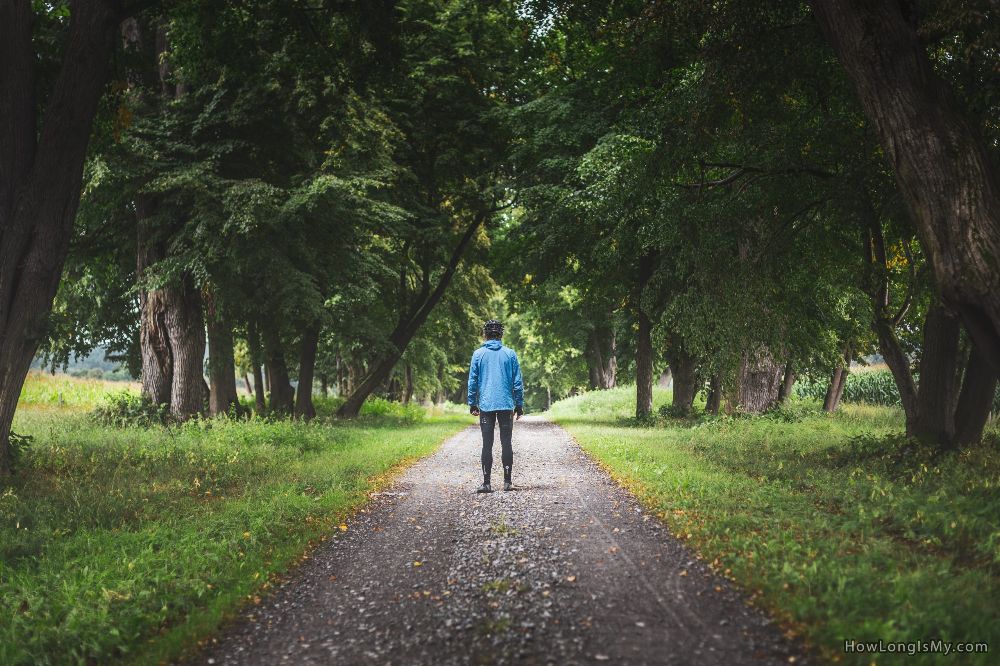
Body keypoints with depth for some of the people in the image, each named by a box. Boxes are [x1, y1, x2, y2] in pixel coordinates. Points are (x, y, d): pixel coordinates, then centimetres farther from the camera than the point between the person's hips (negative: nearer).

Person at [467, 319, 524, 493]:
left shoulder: (478, 354, 2)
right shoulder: (510, 354, 2)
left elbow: (472, 381, 3)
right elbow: (517, 382, 3)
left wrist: (472, 404, 10)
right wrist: (519, 405, 9)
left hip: (485, 405, 0)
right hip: (506, 405, 0)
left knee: (487, 444, 2)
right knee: (506, 443, 6)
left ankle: (486, 482, 0)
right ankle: (507, 481, 5)